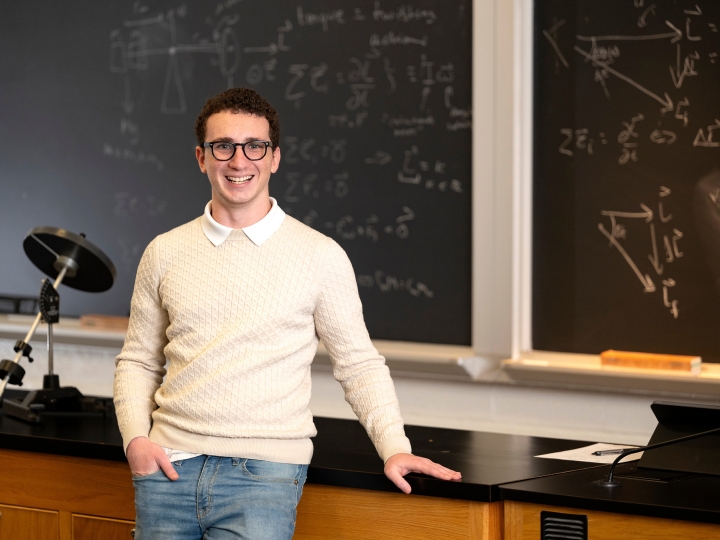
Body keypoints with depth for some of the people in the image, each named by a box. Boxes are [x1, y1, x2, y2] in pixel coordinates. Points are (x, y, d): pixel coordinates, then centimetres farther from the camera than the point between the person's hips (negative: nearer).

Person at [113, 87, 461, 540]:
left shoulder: (321, 256, 2)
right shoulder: (165, 253, 9)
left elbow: (359, 364, 6)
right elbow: (138, 361, 15)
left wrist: (395, 448, -6)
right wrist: (136, 438, 0)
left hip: (263, 472, -3)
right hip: (170, 466, 3)